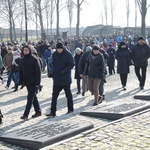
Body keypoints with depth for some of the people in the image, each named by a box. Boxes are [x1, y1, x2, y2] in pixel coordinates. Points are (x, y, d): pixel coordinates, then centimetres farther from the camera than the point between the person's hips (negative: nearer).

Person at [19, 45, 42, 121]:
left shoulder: (34, 59, -10)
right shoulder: (22, 60, 8)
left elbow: (38, 71, -12)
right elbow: (21, 72, 14)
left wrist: (37, 83, -16)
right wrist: (21, 81, 9)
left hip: (33, 83, -7)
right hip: (27, 82, 7)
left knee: (30, 98, -9)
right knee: (33, 97, 14)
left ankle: (26, 115, -10)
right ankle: (38, 111, 26)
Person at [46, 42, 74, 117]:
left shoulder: (68, 54, -10)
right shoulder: (54, 54, 4)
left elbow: (72, 64, -11)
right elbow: (52, 64, 13)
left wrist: (64, 71, -20)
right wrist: (53, 74, 2)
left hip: (66, 79, -4)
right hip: (56, 79, 4)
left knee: (68, 94, 11)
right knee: (54, 95, 1)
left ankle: (70, 109, 26)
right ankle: (53, 111, 3)